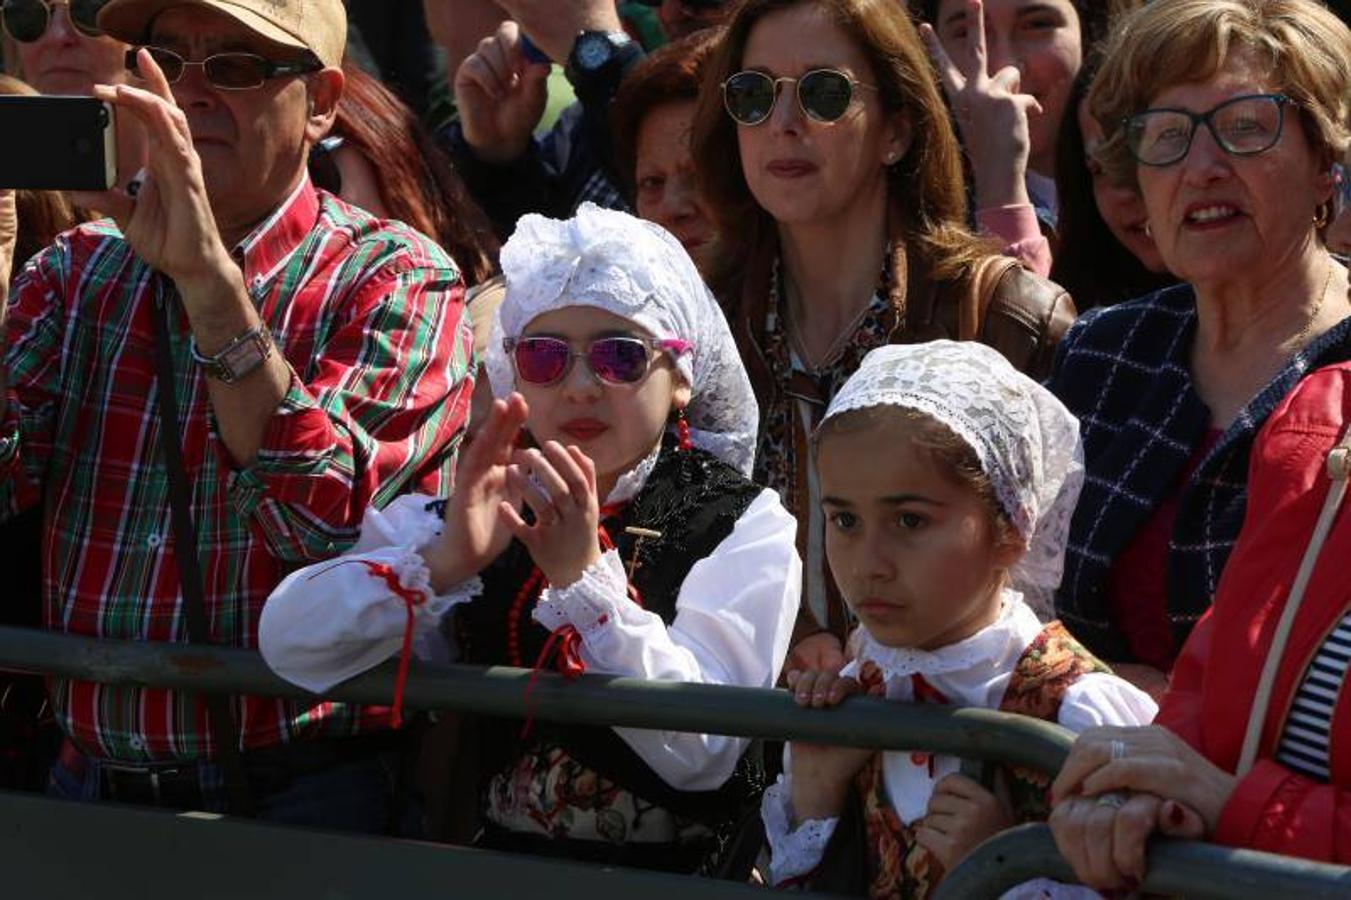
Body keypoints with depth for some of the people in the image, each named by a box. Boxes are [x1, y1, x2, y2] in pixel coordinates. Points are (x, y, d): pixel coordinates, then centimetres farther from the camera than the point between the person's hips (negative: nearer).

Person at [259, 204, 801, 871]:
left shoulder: (744, 528, 1)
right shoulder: (487, 513, 9)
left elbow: (702, 754, -12)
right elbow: (290, 646, -3)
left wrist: (585, 575, -20)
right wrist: (443, 560, -17)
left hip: (677, 874, -1)